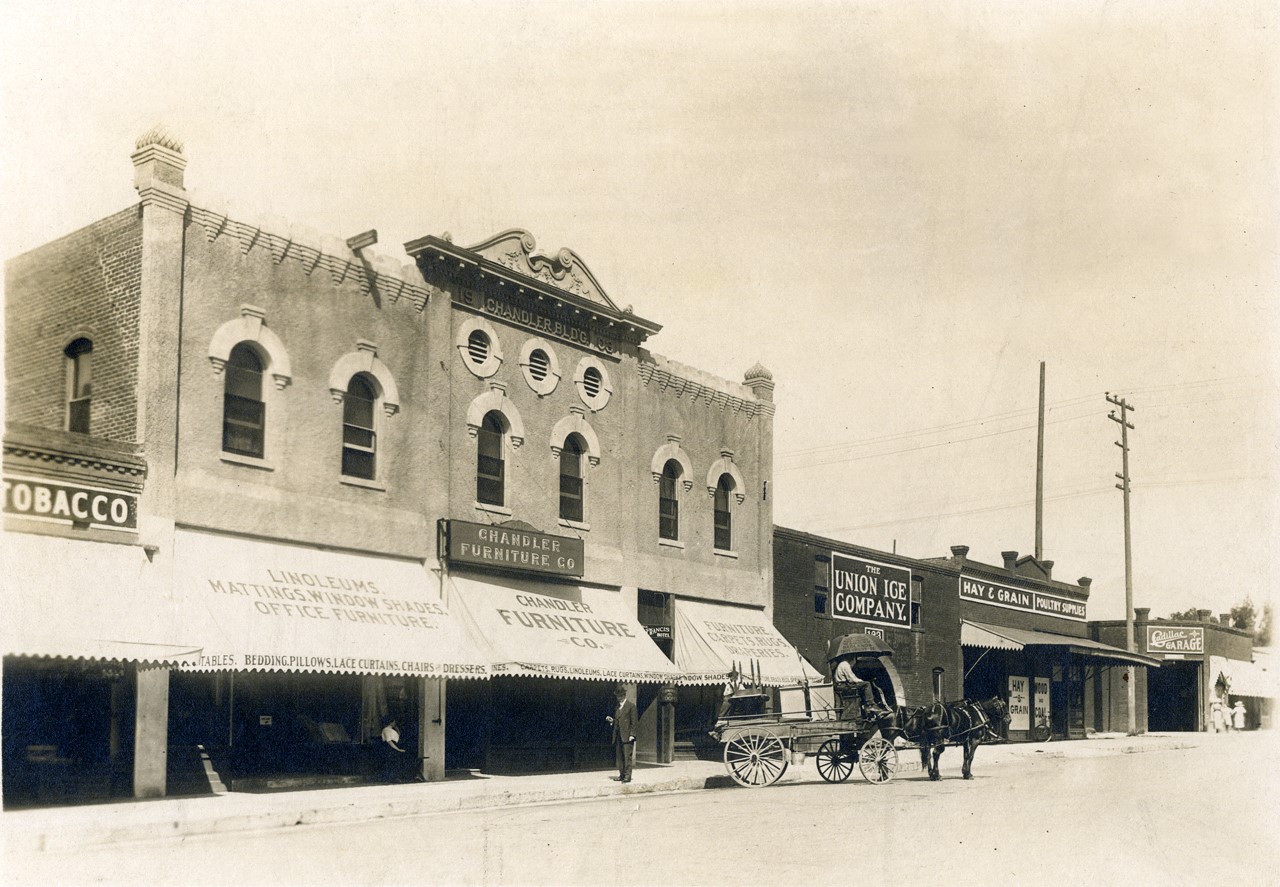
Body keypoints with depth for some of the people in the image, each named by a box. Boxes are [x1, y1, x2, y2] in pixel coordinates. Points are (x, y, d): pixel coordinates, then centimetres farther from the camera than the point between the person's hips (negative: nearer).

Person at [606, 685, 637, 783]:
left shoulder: (631, 705, -3)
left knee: (627, 756, -8)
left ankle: (627, 776, -7)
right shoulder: (617, 706, 18)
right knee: (619, 756, 7)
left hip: (627, 735, -7)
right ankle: (621, 775, 13)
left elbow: (633, 721, -6)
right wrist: (612, 720, 4)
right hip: (618, 735, 7)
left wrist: (632, 735, -13)